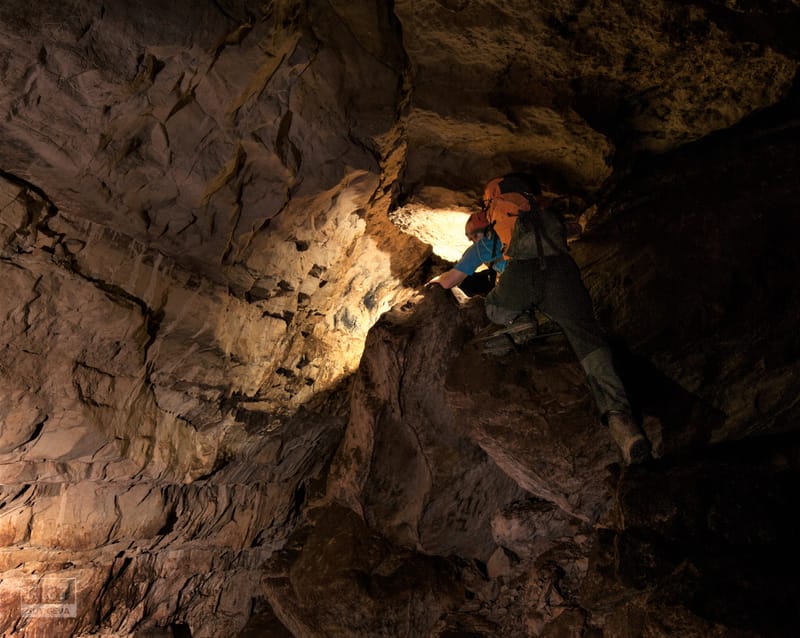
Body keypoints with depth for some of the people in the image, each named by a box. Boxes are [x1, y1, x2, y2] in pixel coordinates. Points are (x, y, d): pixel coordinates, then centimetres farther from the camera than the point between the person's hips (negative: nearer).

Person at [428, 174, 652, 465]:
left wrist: (429, 283, 64)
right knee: (587, 339, -8)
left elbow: (448, 281, 41)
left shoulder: (484, 243, 34)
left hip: (521, 274, -2)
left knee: (494, 307, 31)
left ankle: (517, 321, -1)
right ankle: (617, 414, -29)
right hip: (561, 270, 2)